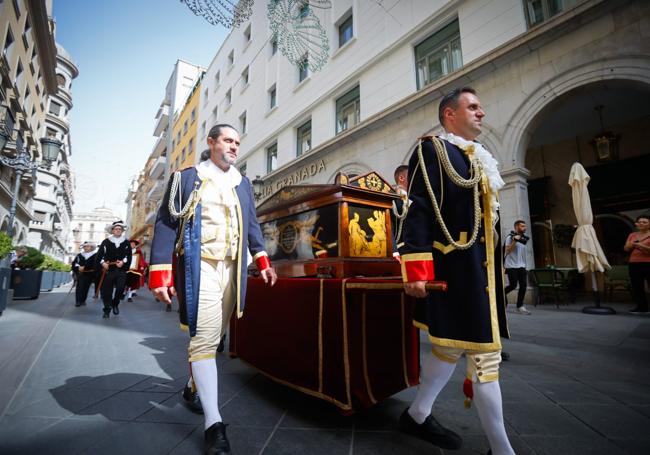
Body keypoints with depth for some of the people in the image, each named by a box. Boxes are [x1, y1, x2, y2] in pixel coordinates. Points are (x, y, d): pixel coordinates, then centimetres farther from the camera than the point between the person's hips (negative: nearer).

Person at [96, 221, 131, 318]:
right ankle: (107, 310, 16)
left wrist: (123, 262, -15)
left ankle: (115, 304, 15)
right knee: (106, 290, 3)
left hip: (121, 270, 0)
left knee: (120, 288, -11)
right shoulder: (106, 242, 7)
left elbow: (129, 256, 2)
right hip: (108, 270, 0)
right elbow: (99, 255, 2)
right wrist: (102, 263, -14)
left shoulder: (126, 242, 9)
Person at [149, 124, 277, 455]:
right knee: (204, 338, -7)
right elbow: (166, 223, -1)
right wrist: (160, 273, -8)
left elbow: (251, 224, 19)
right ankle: (214, 424, -1)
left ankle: (195, 387, 40)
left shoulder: (242, 183, 16)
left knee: (212, 336, 15)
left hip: (232, 269, 5)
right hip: (200, 267, -4)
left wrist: (262, 260, 9)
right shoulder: (187, 178, 4)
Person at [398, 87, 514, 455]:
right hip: (456, 267, -10)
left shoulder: (480, 157, 22)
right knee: (485, 352, -3)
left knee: (452, 345, 16)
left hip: (482, 266, 10)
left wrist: (495, 268, 23)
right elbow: (418, 211, -16)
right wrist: (416, 268, -23)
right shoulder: (432, 149, -5)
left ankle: (418, 416, 34)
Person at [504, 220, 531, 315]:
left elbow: (522, 252, 21)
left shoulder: (523, 238, 14)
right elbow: (507, 251, -16)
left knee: (523, 285, -3)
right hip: (512, 266, -6)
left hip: (521, 266, 6)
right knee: (513, 285, -9)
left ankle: (520, 307, 5)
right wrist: (515, 241, -21)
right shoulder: (510, 237, -7)